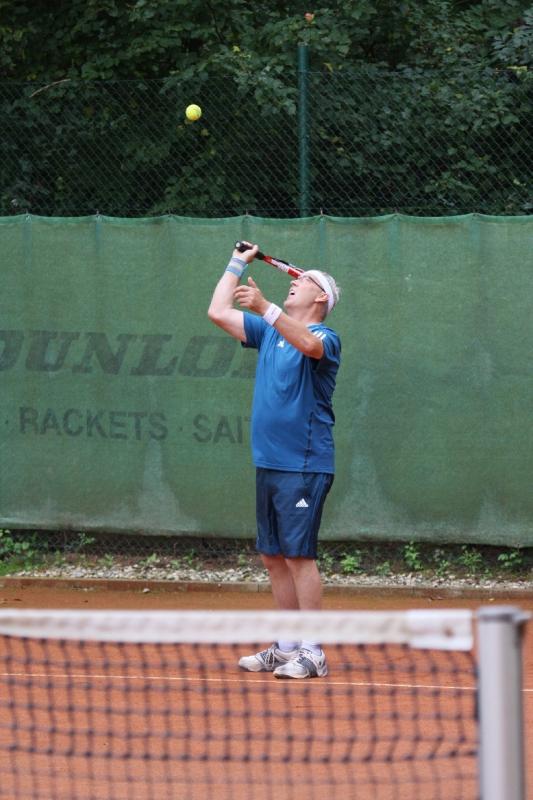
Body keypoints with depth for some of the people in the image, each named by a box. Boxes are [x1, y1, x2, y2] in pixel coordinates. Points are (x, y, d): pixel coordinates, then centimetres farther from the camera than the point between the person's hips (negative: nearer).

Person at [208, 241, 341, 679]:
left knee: (298, 555, -10)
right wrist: (238, 263, 19)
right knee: (274, 557, 10)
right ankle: (288, 646, 17)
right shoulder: (269, 332, 16)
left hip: (304, 466, -8)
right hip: (268, 463, 8)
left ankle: (312, 652, -8)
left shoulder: (326, 338, -7)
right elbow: (218, 312, 19)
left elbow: (308, 343, -31)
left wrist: (265, 308, -40)